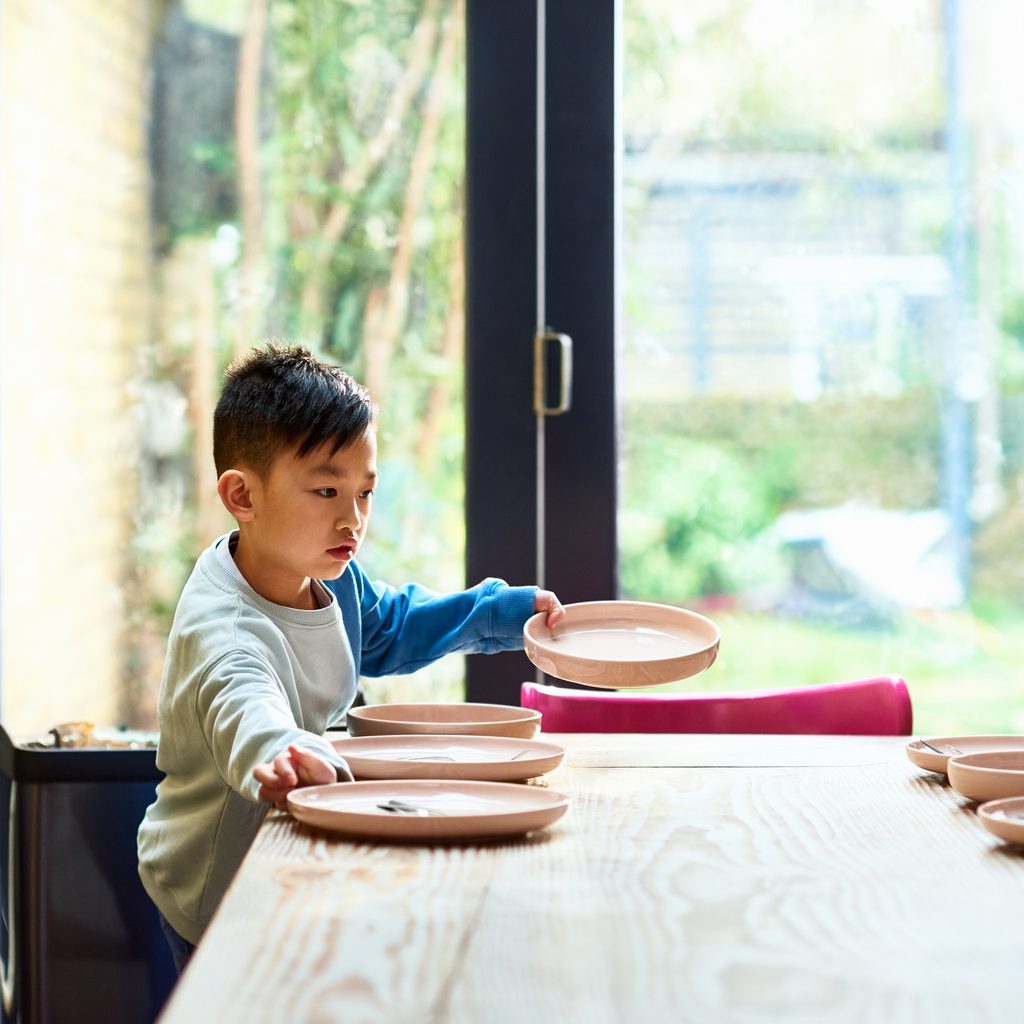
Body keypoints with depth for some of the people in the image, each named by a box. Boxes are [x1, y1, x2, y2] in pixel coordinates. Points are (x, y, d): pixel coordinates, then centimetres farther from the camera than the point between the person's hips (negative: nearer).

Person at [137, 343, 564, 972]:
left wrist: (506, 611, 13)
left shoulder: (330, 577, -2)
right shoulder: (219, 628, -31)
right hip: (218, 892, -8)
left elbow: (386, 627, 21)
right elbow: (248, 715, -53)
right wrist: (288, 761, -76)